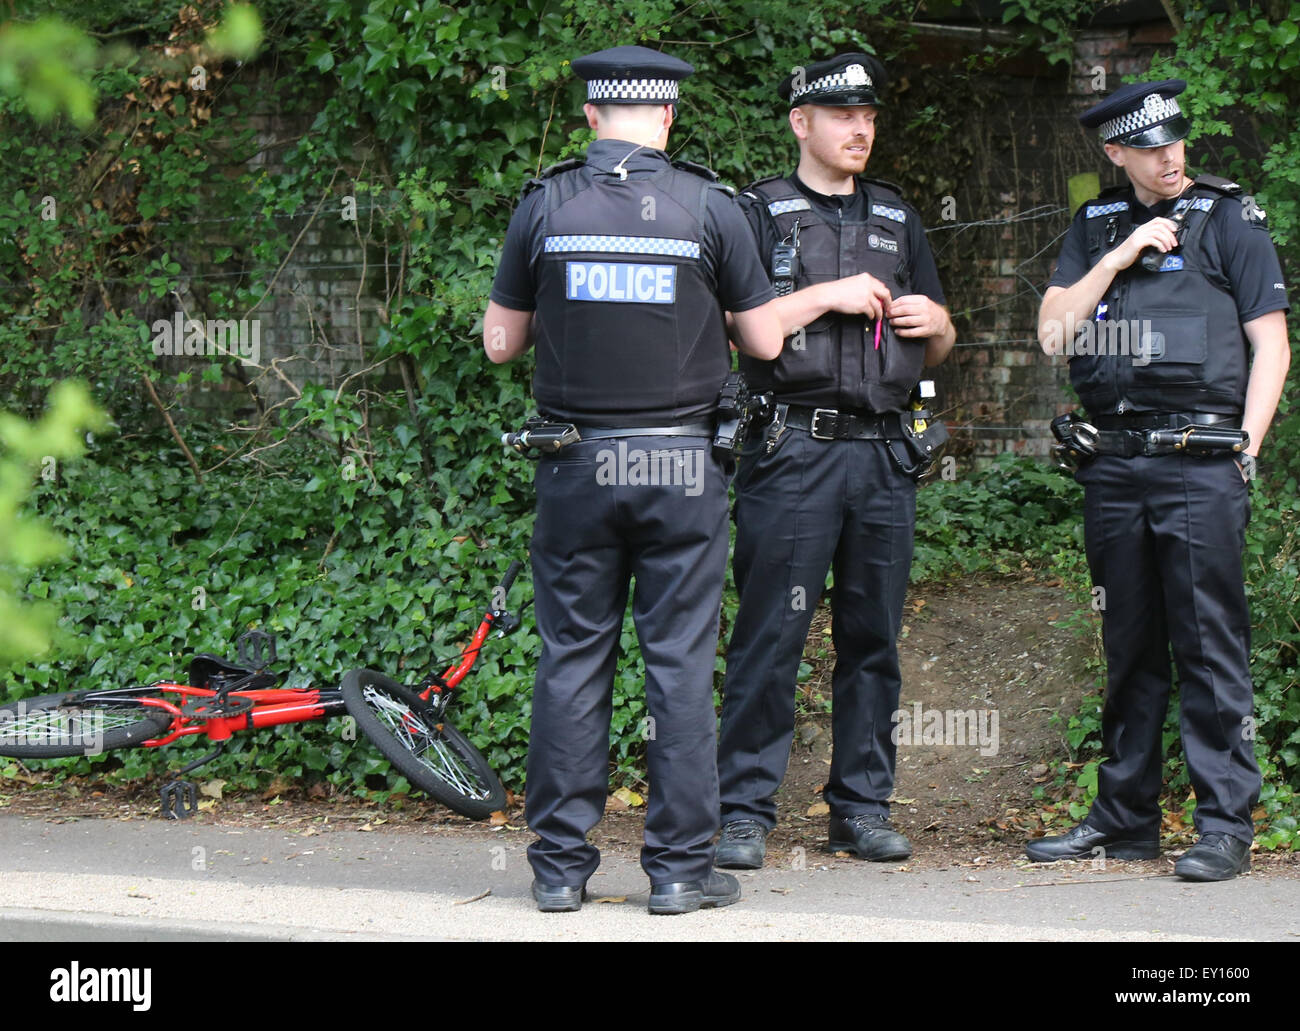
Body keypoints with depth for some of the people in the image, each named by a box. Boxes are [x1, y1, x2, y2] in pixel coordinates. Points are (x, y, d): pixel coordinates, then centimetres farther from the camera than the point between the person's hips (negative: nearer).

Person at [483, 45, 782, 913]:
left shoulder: (546, 206, -1)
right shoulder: (709, 207, -4)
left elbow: (500, 343, 5)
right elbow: (765, 342, 2)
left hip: (578, 465, 1)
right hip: (682, 465, -1)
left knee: (573, 659, 7)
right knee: (681, 662, 3)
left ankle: (561, 864, 9)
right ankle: (682, 865, 4)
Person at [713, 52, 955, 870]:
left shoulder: (898, 221, 19)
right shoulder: (760, 213, 5)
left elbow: (938, 350, 25)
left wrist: (936, 323, 2)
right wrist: (828, 295, -12)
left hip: (885, 456, 5)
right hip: (793, 454, -5)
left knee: (874, 639, 6)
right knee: (770, 639, -6)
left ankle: (863, 805, 13)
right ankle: (746, 811, -2)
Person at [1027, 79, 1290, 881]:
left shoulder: (1229, 220, 4)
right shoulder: (1095, 228, 15)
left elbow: (1271, 343, 0)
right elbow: (1053, 331, 6)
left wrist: (1245, 449, -8)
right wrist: (1120, 255, -4)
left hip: (1199, 461, -4)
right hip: (1113, 464, 4)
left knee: (1211, 648, -6)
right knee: (1130, 649, 11)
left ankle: (1226, 824, -4)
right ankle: (1125, 819, 18)